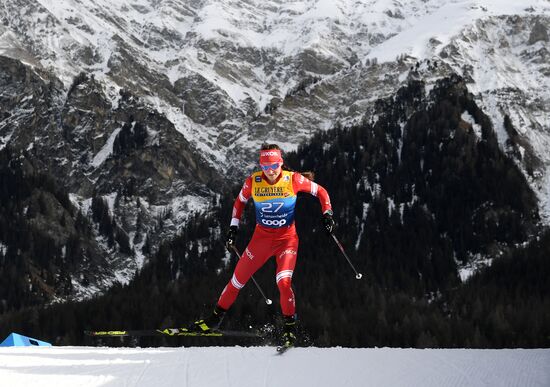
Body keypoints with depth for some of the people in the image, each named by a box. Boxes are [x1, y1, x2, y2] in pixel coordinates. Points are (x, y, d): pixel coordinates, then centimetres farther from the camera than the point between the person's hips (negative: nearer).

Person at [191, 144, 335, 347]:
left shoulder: (293, 179, -15)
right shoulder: (253, 181, -10)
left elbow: (320, 191, -1)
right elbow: (240, 201, 9)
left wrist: (327, 214, -14)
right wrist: (233, 228, 4)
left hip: (287, 239, -2)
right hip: (262, 237, 2)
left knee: (283, 281, -22)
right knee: (238, 278, 7)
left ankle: (289, 327, -4)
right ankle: (215, 318, 26)